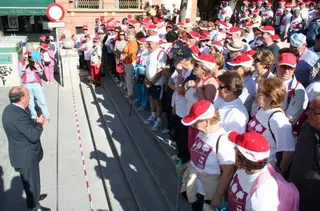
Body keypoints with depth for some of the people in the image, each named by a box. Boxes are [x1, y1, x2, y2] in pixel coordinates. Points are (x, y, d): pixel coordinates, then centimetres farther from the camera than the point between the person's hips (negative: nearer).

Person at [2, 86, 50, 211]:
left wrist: (36, 123, 0)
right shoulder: (19, 114, -31)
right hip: (26, 156, -9)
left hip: (22, 154, 10)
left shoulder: (10, 109, 0)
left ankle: (33, 197, 52)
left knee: (29, 181, 30)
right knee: (32, 182, 11)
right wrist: (39, 124, -14)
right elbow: (34, 136, -30)